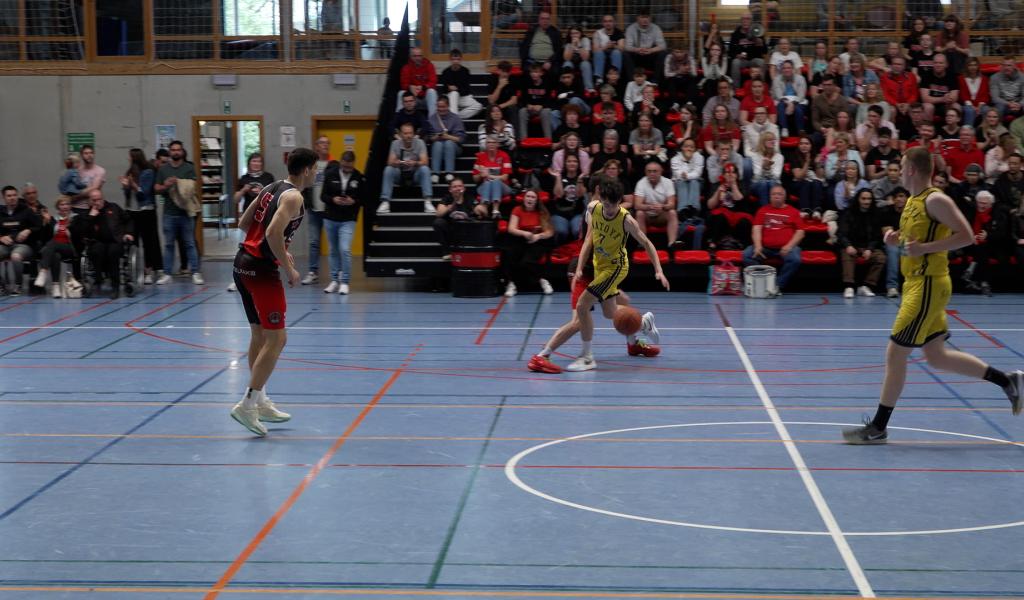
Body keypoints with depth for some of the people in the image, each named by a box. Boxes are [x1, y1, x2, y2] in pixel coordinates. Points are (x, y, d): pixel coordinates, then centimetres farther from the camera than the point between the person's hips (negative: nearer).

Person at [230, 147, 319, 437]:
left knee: (260, 335, 18)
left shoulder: (272, 188, 15)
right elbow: (273, 233, -25)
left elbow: (244, 223, 21)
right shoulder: (293, 197, -12)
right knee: (276, 339, -6)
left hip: (243, 261, 10)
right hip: (261, 269, -10)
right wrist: (289, 269, -15)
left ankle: (260, 402, 25)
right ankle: (247, 405, -9)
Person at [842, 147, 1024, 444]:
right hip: (916, 283, 10)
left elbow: (966, 236, -19)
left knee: (895, 353, -7)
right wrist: (899, 240, 7)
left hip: (927, 285, -10)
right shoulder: (913, 201, 13)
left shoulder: (935, 200, -14)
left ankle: (878, 427, 1)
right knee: (937, 356, 15)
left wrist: (924, 248, -24)